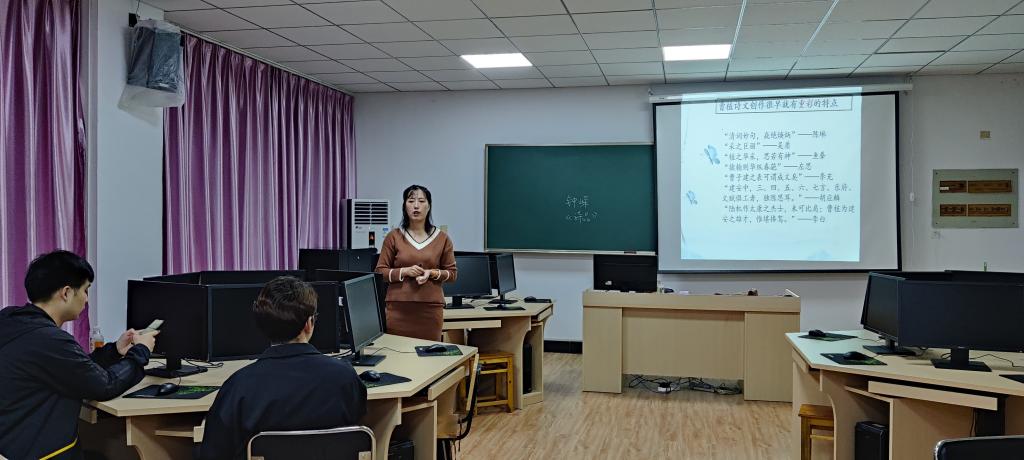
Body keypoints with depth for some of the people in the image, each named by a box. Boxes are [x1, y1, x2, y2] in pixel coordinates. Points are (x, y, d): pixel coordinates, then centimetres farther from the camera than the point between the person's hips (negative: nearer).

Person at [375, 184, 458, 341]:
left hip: (430, 309, 0)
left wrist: (432, 273, -9)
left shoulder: (442, 238, 5)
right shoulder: (393, 237, 4)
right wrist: (404, 271, -11)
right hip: (398, 308, 0)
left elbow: (452, 273, 10)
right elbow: (380, 272, 5)